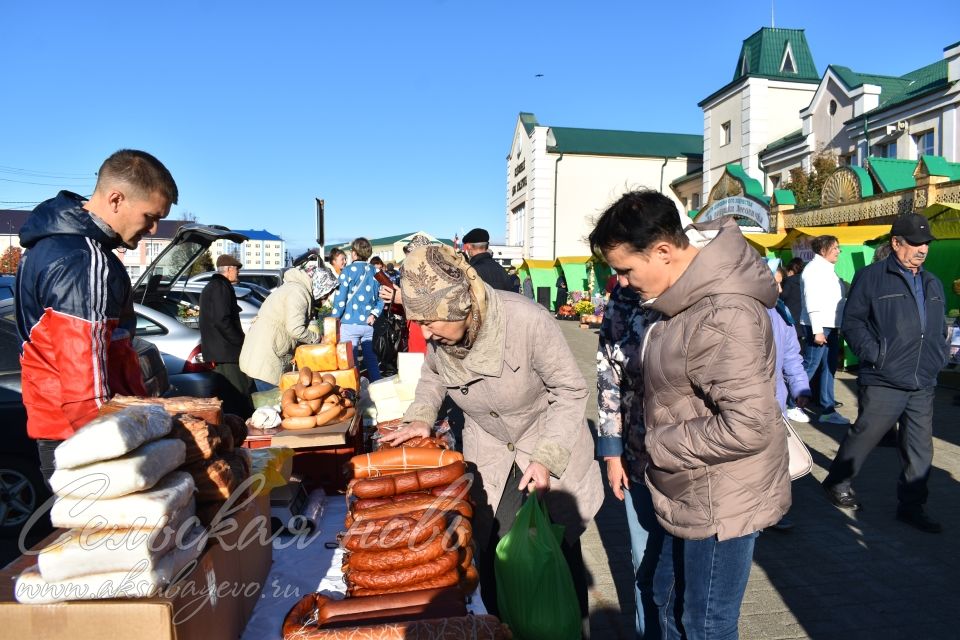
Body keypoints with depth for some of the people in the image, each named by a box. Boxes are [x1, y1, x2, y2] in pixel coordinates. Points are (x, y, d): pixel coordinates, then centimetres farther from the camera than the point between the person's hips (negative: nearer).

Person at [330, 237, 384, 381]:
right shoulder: (375, 272, 10)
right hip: (368, 324, 5)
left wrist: (334, 322, -1)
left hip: (349, 323, -5)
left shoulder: (348, 271, -5)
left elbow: (340, 298, -8)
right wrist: (374, 314, 0)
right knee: (370, 358, 14)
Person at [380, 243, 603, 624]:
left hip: (553, 446, -3)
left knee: (561, 554, 9)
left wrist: (547, 458, -26)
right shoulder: (438, 335, -15)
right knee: (491, 557, 7)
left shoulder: (528, 320, -32)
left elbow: (571, 391, -19)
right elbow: (432, 376, 9)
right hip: (489, 452, 4)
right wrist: (421, 417, -8)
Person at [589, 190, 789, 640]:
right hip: (689, 495, 9)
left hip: (720, 503, -9)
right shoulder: (683, 294, 1)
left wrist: (658, 445, -19)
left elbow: (747, 426, -32)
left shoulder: (724, 318, -30)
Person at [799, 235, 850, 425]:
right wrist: (817, 330, -22)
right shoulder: (814, 268, -10)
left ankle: (827, 410, 15)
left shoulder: (828, 269, 18)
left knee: (829, 368, 10)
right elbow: (812, 301, -18)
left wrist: (838, 327, 18)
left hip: (831, 327, 9)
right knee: (809, 367, -6)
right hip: (818, 327, -9)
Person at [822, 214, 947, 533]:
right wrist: (875, 356, -16)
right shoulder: (871, 277, -5)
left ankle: (911, 506, 24)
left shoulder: (933, 284, 16)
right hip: (883, 384, -6)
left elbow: (940, 328, 26)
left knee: (920, 449, 10)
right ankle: (837, 484, 25)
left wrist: (938, 358, 12)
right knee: (863, 436, 4)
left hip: (923, 386, 7)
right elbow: (852, 321, -8)